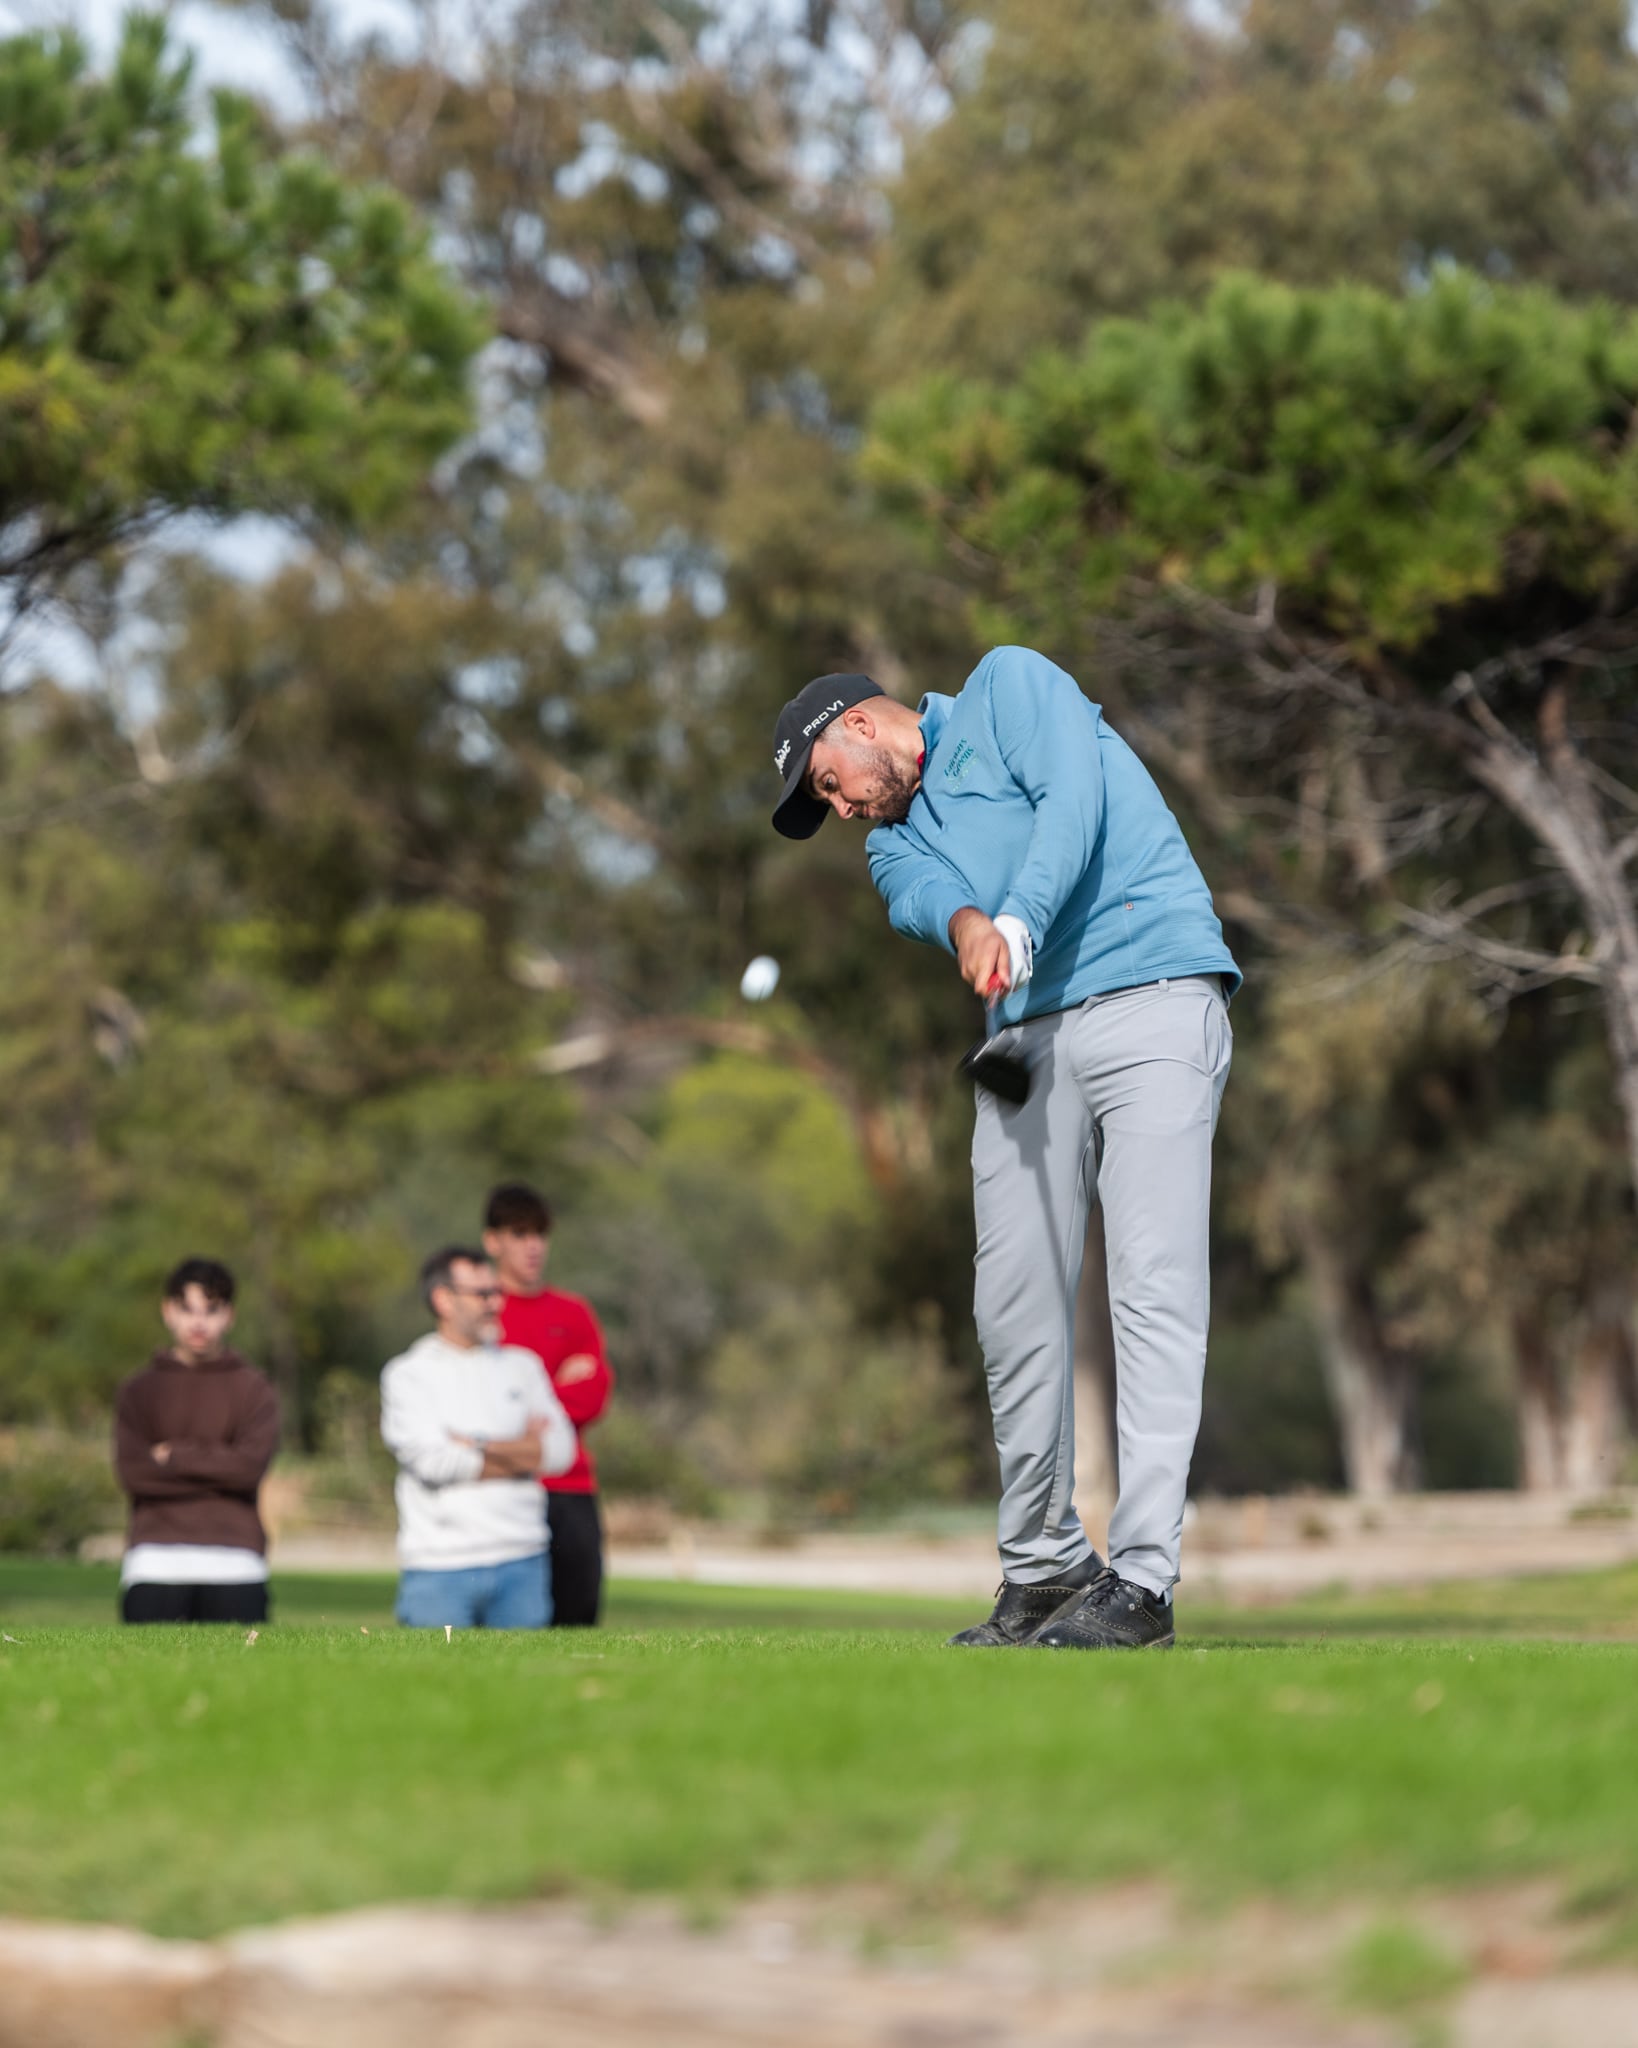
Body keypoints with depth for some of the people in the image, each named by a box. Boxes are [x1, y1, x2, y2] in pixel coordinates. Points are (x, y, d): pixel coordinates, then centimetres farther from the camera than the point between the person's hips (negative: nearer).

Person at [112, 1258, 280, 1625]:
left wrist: (174, 1455, -1)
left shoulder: (253, 1389, 10)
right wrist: (219, 1472, -4)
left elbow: (252, 1464, -5)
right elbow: (132, 1471, -2)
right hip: (156, 1562, 0)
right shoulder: (138, 1391, 12)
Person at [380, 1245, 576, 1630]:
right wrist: (523, 1453, -1)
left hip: (521, 1561, 3)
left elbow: (560, 1450, 3)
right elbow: (430, 1460, -11)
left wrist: (477, 1447, -6)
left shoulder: (522, 1365, 15)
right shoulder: (408, 1374, 4)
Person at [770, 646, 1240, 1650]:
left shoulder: (1010, 684, 12)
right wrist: (967, 924, -24)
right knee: (1016, 1303, 1)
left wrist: (1017, 924, -22)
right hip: (1026, 1032, 7)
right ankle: (1044, 1568, 13)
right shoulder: (898, 842, 25)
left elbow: (1074, 800, -7)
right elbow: (925, 894, 0)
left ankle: (1141, 1578, -21)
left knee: (1154, 1283, -14)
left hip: (1151, 992, -7)